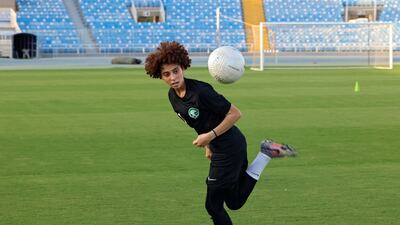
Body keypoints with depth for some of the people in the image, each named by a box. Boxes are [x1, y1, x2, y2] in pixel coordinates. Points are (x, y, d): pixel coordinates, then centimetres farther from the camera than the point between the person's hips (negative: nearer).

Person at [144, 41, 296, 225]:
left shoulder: (200, 91, -25)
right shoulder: (172, 95, 0)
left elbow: (235, 114, -20)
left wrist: (210, 136, -21)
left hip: (229, 148, -8)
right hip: (217, 147, 8)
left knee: (213, 206, -1)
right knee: (235, 202, 19)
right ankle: (266, 154, 18)